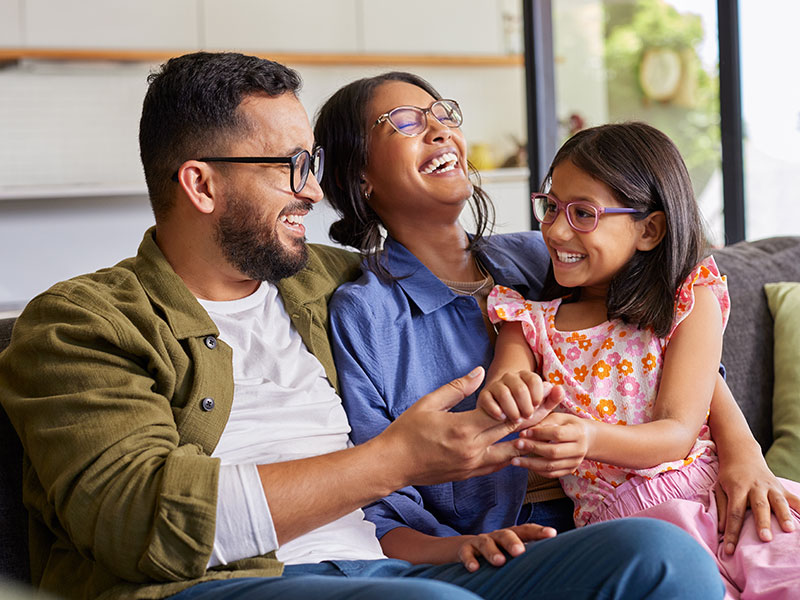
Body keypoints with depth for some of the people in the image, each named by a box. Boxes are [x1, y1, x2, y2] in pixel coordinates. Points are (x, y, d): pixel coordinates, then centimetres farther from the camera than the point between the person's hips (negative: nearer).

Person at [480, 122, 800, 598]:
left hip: (716, 486, 0)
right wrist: (499, 399, -24)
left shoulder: (691, 299, 8)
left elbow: (678, 431, -2)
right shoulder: (530, 322, 14)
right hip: (624, 514, 0)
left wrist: (591, 438, -22)